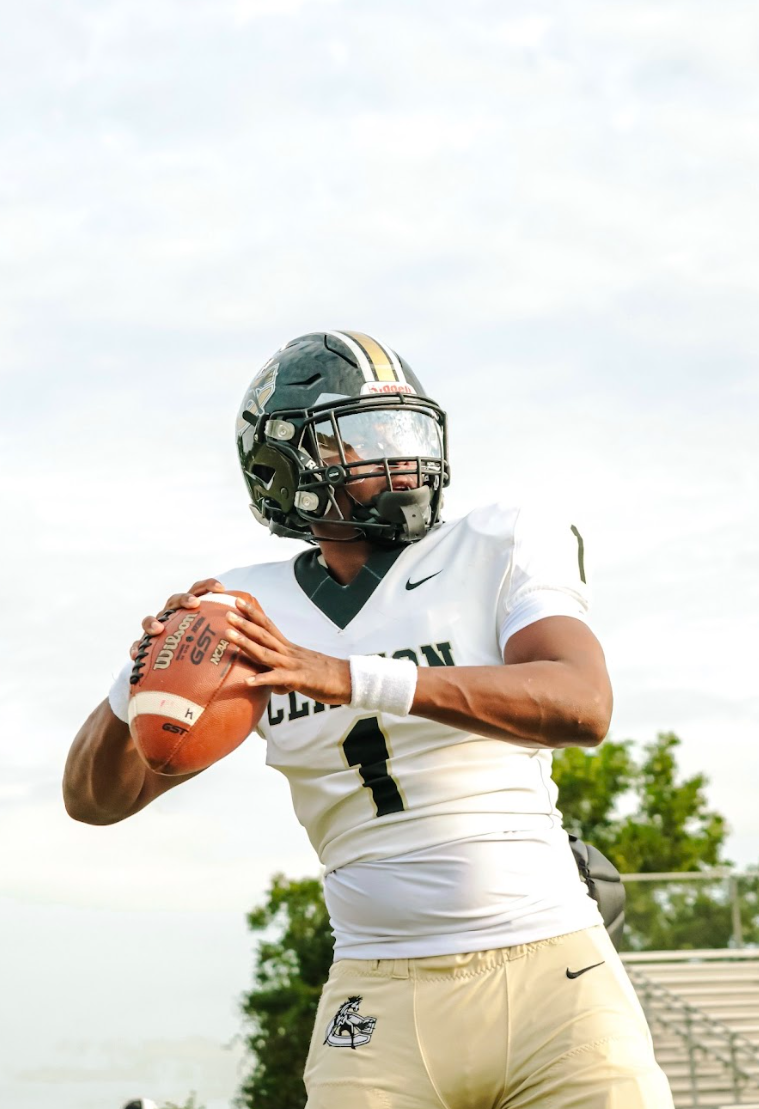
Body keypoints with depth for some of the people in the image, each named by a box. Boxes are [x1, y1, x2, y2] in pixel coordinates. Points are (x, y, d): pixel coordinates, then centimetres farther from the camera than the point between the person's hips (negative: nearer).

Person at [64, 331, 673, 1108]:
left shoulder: (500, 550, 1)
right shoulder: (253, 611, 8)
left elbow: (583, 705, -20)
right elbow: (96, 798, 10)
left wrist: (350, 678, -31)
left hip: (551, 976, -1)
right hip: (385, 1007, 1)